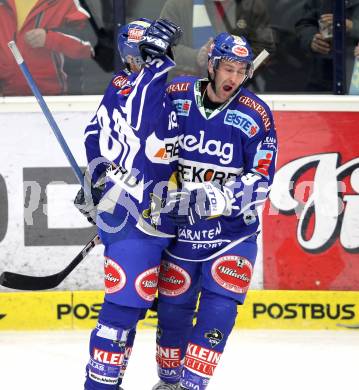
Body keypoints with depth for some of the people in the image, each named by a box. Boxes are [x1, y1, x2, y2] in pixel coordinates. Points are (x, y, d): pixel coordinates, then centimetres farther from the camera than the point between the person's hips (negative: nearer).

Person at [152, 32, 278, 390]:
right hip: (179, 226, 2)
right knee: (173, 307, 7)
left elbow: (258, 182, -13)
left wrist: (214, 199, -27)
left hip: (233, 229, -2)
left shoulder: (255, 115, -11)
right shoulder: (175, 97, -7)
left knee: (218, 308, -12)